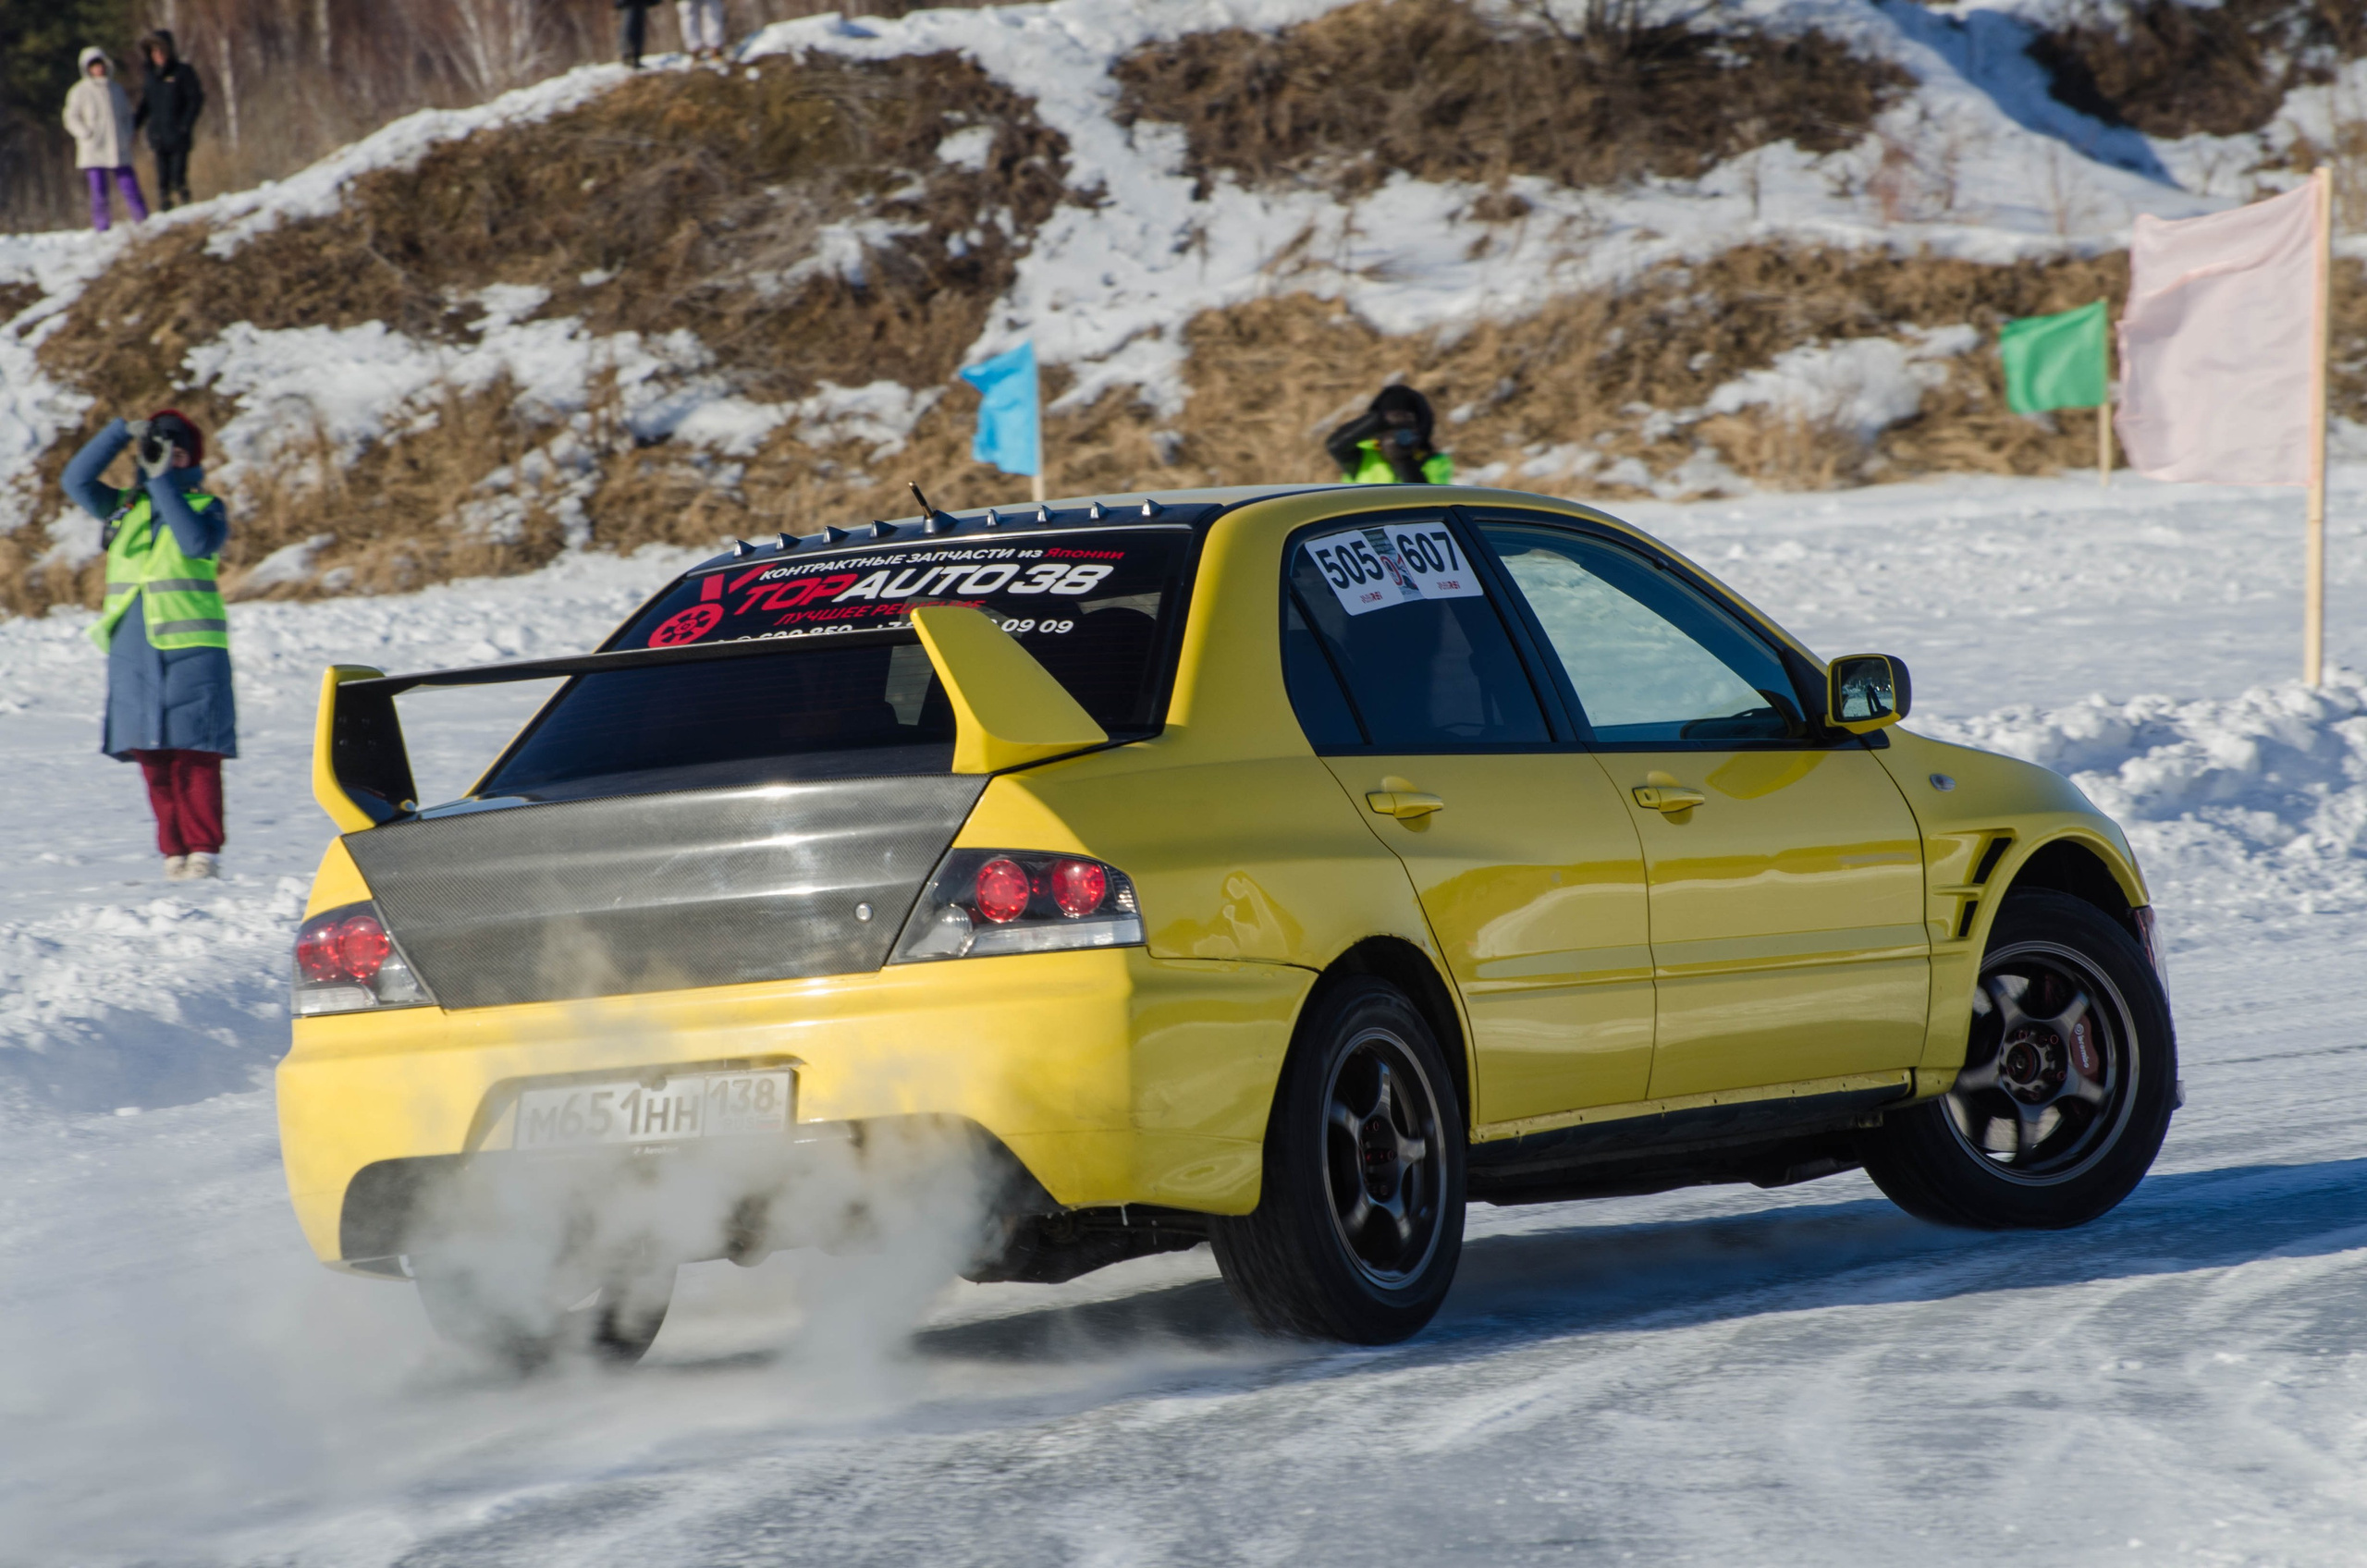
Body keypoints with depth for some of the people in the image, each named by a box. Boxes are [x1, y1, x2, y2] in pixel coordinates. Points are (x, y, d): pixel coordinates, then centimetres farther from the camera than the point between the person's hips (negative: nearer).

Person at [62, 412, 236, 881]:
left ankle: (204, 850, -6)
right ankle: (174, 850, 5)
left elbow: (197, 543, -16)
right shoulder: (125, 507, 17)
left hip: (190, 649, -5)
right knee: (152, 757, 1)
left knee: (194, 754, -9)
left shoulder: (206, 507, 4)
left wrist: (163, 482, -15)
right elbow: (77, 480, 8)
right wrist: (120, 433, 2)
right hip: (133, 652, 5)